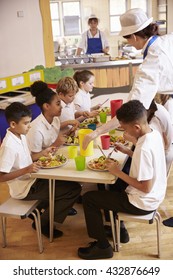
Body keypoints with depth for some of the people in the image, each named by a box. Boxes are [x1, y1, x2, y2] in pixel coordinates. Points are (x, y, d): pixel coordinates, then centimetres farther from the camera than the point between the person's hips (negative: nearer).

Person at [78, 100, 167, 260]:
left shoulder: (144, 148, -32)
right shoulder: (154, 133, -4)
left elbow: (146, 188, -27)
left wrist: (118, 172, -20)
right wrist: (128, 151, 2)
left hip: (143, 203, -9)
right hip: (154, 196, 9)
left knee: (88, 199, -2)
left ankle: (103, 247, 11)